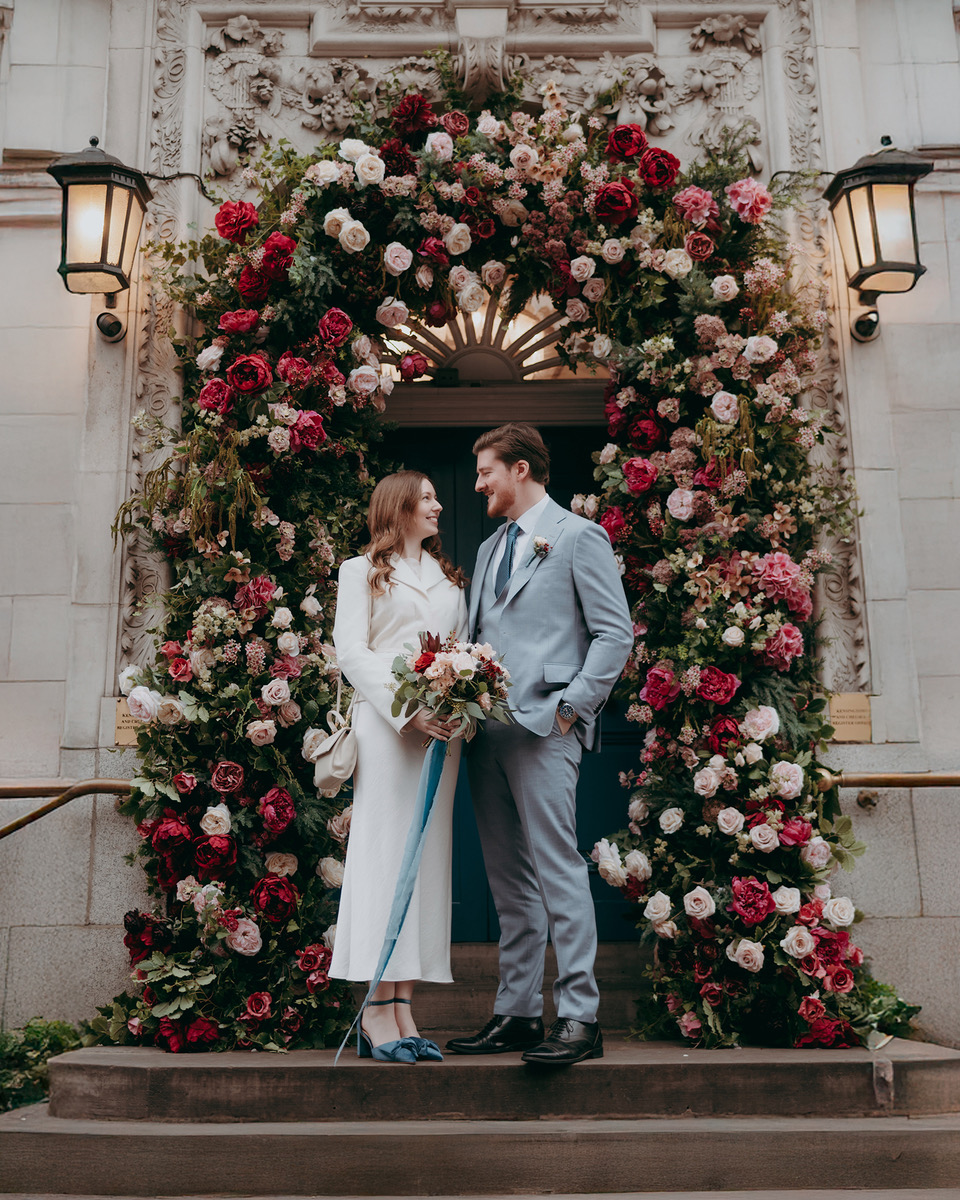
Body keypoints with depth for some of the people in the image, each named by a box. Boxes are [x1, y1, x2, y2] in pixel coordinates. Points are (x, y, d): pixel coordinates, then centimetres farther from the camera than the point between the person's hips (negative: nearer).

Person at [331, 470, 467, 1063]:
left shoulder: (451, 578, 25)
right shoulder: (362, 571, 10)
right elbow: (352, 651, -1)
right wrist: (405, 711, -14)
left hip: (445, 725, 5)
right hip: (385, 720, -5)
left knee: (428, 853, 0)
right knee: (384, 848, -9)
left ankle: (403, 1007, 4)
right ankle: (377, 1011, -7)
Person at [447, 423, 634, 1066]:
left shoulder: (578, 537, 1)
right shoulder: (490, 548, 23)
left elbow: (616, 633, -6)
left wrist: (570, 707, -12)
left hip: (544, 727, -7)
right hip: (488, 728, 8)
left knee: (556, 867, -8)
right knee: (509, 877, 10)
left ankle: (579, 1016, 0)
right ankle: (517, 1011, 17)